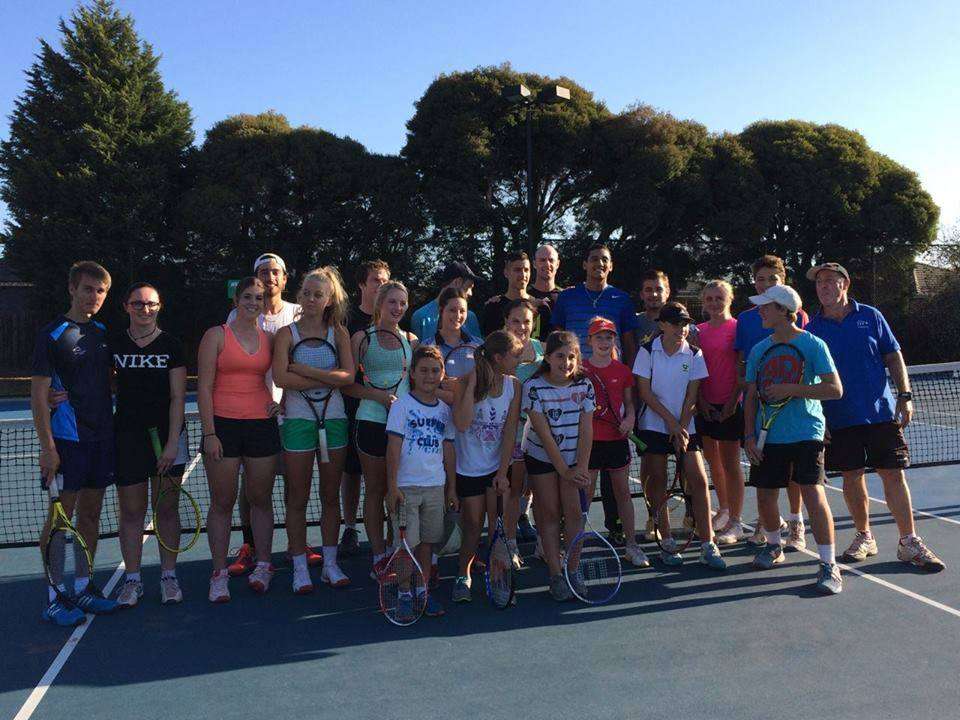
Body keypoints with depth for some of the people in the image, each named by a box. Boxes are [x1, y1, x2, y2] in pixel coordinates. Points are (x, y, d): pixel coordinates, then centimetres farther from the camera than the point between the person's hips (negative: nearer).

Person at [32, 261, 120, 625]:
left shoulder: (104, 333, 12)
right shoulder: (52, 335, -6)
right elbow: (39, 395, -9)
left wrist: (113, 432, 8)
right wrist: (48, 448, -14)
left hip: (101, 438, 6)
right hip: (66, 440, -6)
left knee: (90, 514, 11)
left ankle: (83, 587, 22)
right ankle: (54, 597, 9)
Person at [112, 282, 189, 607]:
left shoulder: (171, 345, 0)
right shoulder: (114, 345, 5)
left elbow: (178, 398, -3)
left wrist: (172, 443, -11)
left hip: (167, 437, -1)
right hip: (127, 437, 1)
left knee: (167, 509, 5)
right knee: (131, 511, 5)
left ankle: (168, 576, 16)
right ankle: (133, 579, 16)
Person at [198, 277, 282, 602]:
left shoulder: (270, 339, 10)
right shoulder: (216, 335, 0)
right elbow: (204, 388, -4)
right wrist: (209, 433, -11)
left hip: (262, 426, 3)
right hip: (223, 426, -3)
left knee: (261, 499, 9)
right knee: (222, 503, 3)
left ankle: (263, 566, 22)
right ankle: (220, 574, 13)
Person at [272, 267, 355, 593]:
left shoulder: (339, 333, 4)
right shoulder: (287, 333, -1)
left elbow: (349, 376, -9)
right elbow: (281, 377, -16)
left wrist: (305, 370, -14)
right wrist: (328, 378, -14)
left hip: (334, 419, 2)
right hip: (298, 420, -2)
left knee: (331, 496, 10)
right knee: (298, 499, 4)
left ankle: (330, 563, 23)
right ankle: (300, 568, 16)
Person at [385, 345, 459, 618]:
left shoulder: (444, 410, 8)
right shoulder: (402, 405, -6)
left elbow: (448, 450, 13)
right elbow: (394, 447, -9)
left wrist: (452, 488, 13)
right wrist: (392, 486, -14)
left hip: (435, 487, 4)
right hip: (406, 486, -4)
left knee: (427, 541, 10)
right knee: (407, 542, -1)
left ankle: (422, 590, 22)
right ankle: (404, 593, 13)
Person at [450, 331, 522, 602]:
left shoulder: (513, 386, -3)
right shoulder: (465, 384, -14)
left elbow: (510, 432, -5)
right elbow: (462, 424, -27)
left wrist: (503, 473, -10)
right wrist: (472, 383, -26)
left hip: (498, 467, 2)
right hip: (469, 467, -2)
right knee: (473, 526, 5)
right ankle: (463, 576, 28)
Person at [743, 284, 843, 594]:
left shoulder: (813, 344, -6)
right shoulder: (758, 350, 8)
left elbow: (835, 389, -11)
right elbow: (751, 396, 11)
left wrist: (792, 389, -18)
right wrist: (749, 435, 4)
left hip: (806, 432, -4)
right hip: (768, 436, 5)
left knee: (813, 493, -14)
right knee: (765, 495, 8)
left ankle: (829, 564, -3)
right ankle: (773, 546, 33)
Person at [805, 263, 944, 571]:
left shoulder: (870, 316, 4)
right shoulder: (813, 328, 3)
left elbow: (894, 357, 6)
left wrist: (905, 396, -2)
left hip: (881, 411, -1)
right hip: (839, 417, 1)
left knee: (893, 475, -1)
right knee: (852, 477, 7)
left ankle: (909, 543, 9)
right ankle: (864, 537, 24)